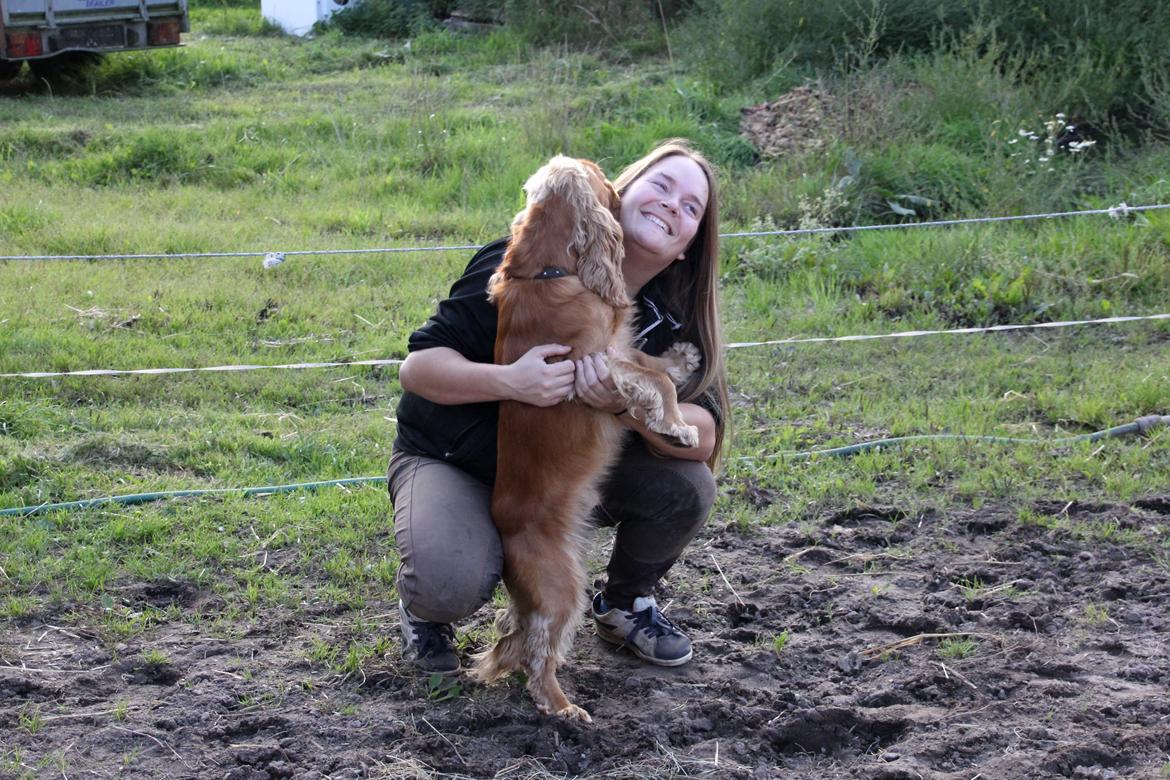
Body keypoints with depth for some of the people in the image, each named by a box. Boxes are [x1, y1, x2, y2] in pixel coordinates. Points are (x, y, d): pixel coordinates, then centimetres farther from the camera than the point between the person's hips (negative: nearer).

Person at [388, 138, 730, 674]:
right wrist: (508, 381, -42)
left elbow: (703, 438, -18)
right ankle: (426, 607, 5)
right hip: (452, 459, -4)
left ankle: (624, 604, 10)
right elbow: (418, 366, -22)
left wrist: (627, 404, -39)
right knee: (452, 585, -34)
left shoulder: (671, 315, -8)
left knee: (687, 486, -20)